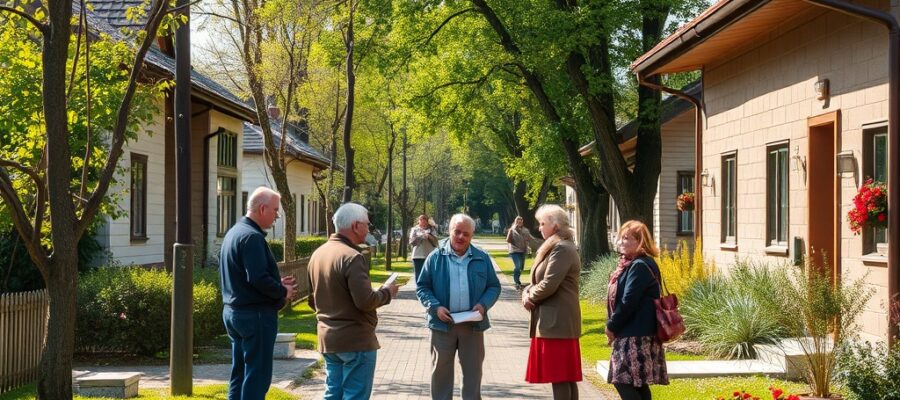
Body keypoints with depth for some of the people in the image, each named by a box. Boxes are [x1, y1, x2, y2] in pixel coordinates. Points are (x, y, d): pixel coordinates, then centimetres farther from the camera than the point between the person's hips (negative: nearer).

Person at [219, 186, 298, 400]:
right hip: (255, 314, -10)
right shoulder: (252, 237, -18)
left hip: (233, 312, 10)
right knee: (257, 375, -4)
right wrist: (283, 292, -9)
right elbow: (258, 278, -25)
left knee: (240, 373, 15)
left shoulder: (233, 233, 14)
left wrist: (277, 283, 13)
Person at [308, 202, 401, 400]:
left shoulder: (318, 254, 8)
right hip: (355, 339, -8)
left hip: (327, 338, 8)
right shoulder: (351, 257, -19)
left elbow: (313, 300, 16)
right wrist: (387, 292, -6)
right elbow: (365, 301, -23)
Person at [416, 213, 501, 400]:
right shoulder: (435, 257, -1)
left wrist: (483, 304, -9)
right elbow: (422, 287, 2)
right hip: (443, 324, -1)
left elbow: (494, 286, 9)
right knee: (441, 371, 8)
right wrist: (435, 307, -13)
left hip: (473, 324, 1)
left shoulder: (482, 258, 4)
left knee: (473, 371, 8)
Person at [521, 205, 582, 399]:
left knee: (560, 377, -8)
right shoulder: (554, 247, 19)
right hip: (553, 320, 10)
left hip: (557, 321, -10)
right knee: (567, 377, 12)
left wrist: (530, 297, -5)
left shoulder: (561, 249, -15)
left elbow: (549, 284, -22)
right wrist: (527, 293, -1)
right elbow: (538, 280, 19)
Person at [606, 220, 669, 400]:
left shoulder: (640, 266, -17)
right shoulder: (630, 264, 15)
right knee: (638, 383, 11)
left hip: (635, 336, -10)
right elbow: (619, 298, 19)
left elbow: (628, 302, -20)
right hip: (633, 333, 10)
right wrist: (613, 325, 10)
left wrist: (612, 326, -10)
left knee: (623, 381, -12)